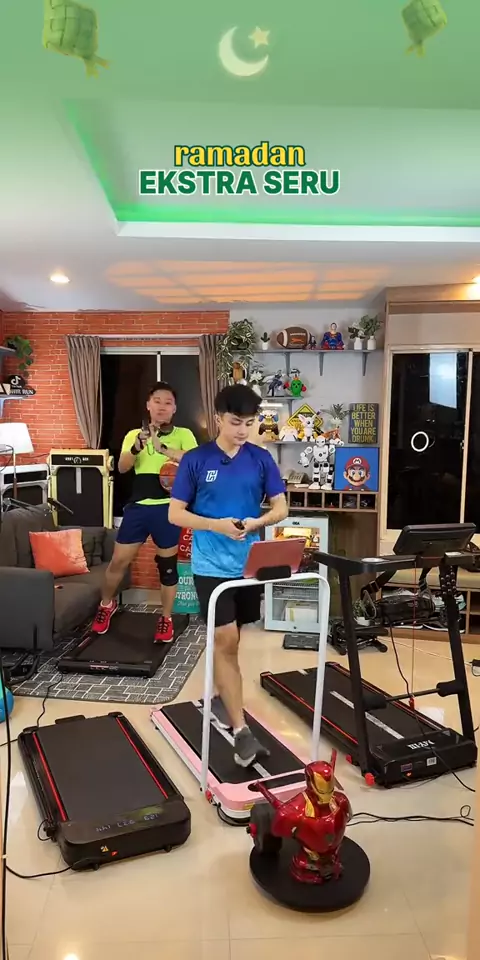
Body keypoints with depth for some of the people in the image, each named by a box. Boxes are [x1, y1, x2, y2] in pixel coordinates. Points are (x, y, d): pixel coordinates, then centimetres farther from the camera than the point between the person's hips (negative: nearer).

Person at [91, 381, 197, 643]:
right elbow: (121, 468, -3)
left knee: (167, 564, 8)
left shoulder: (183, 435, 2)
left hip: (168, 508, -2)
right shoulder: (134, 434, 10)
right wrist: (137, 447, -22)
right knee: (119, 560, 8)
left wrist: (163, 448, -27)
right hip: (138, 506, 2)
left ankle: (166, 619, 24)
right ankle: (107, 604, 34)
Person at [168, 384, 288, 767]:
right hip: (212, 565, -3)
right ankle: (241, 730, -1)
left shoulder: (262, 459, 1)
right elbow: (175, 513, -5)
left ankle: (220, 696, 40)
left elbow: (281, 507, 4)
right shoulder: (195, 460, -5)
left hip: (250, 563, 3)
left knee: (231, 639, 17)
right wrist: (216, 525, -20)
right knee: (226, 641, -6)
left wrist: (256, 522, -17)